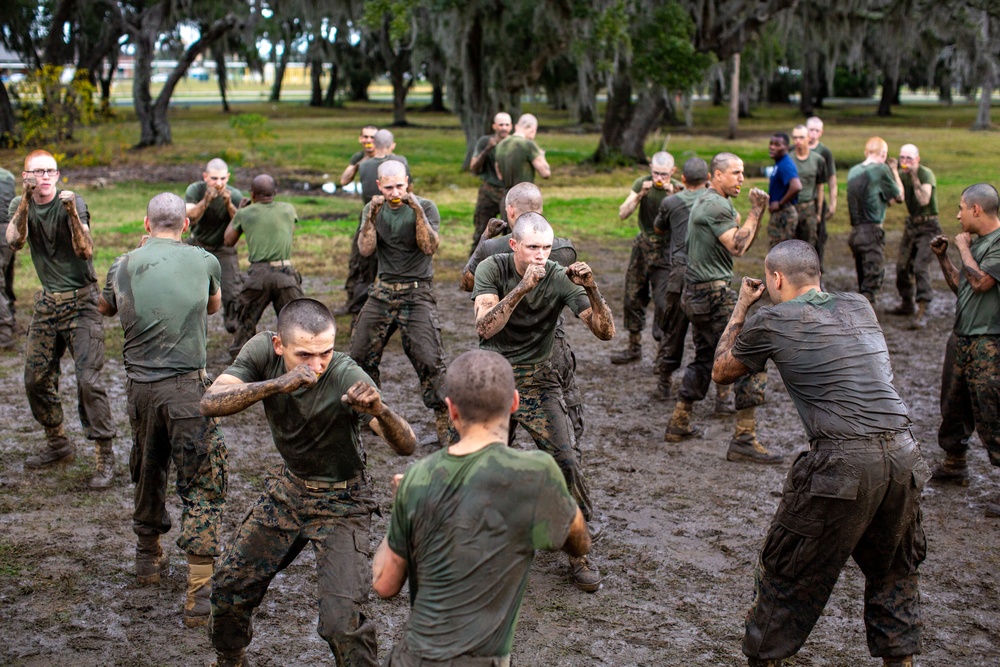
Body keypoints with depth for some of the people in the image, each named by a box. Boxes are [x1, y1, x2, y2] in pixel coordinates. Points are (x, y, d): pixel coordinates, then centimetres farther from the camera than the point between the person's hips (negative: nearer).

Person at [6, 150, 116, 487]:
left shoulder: (72, 202, -10)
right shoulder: (20, 205, 4)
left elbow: (85, 251, -22)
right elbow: (15, 241, -16)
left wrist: (72, 213, -35)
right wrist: (25, 200, -27)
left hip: (80, 301, -5)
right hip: (47, 303, 5)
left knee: (88, 379, -12)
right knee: (36, 379, 8)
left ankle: (104, 457, -6)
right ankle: (58, 444, 28)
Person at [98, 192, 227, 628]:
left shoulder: (123, 266, 4)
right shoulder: (204, 261, 1)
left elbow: (106, 308, 26)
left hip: (139, 386, 3)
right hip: (187, 386, -3)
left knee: (148, 471, 24)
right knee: (202, 485, -2)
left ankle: (148, 557, 41)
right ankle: (199, 593, -9)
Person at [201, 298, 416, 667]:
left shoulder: (346, 377, -30)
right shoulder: (263, 351, -19)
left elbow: (406, 446, -35)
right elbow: (210, 403, -31)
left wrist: (381, 411, -57)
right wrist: (278, 384, -45)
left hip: (340, 502, -4)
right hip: (287, 487, 4)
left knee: (342, 621, -16)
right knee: (228, 588, 11)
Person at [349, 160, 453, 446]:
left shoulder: (425, 207, -4)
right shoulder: (374, 209, 7)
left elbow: (430, 247, -15)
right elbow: (365, 250, -4)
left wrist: (418, 212, -23)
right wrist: (371, 216, -15)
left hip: (417, 292, -4)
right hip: (382, 291, 4)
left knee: (429, 359, -14)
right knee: (360, 353, 6)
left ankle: (444, 421, -6)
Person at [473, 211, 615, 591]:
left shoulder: (559, 278, -9)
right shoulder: (493, 268, -10)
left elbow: (606, 332, -14)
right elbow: (484, 327, -25)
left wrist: (591, 290, -30)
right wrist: (522, 287, -34)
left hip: (536, 380, 0)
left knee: (566, 461, -13)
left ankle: (577, 553, 1)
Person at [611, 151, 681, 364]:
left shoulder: (679, 190, -10)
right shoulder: (642, 183, -1)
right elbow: (622, 214, -8)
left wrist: (671, 196, -29)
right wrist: (640, 194, -20)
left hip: (665, 250, -4)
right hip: (642, 245, 4)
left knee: (663, 302, -11)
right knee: (633, 299, 9)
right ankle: (634, 347, 25)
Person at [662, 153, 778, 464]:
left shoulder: (711, 202, 18)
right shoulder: (715, 205, -15)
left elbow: (742, 243, 17)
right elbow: (737, 246, -23)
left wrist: (757, 212, 4)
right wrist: (756, 211, -14)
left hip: (697, 294, 11)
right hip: (713, 295, -11)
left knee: (704, 358, 24)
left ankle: (678, 424, 31)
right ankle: (744, 440, -10)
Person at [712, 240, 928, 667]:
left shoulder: (770, 323, 1)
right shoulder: (859, 307, 14)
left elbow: (722, 371, 18)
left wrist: (741, 308, 28)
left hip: (841, 464, -5)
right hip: (903, 454, 5)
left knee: (786, 573, 12)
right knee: (893, 570, 24)